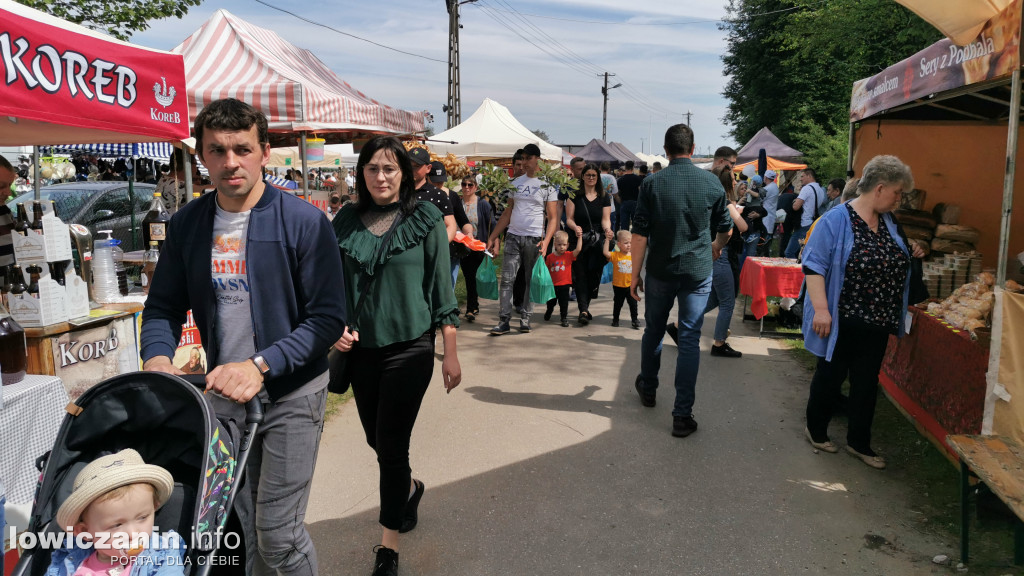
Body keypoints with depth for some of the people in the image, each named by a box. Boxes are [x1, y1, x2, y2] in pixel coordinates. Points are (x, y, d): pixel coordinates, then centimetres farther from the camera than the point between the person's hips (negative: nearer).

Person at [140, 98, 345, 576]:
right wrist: (157, 357, -13)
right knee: (244, 525, 18)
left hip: (291, 395, -4)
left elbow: (327, 317, -16)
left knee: (277, 532, -2)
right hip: (224, 393, 5)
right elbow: (163, 306, 7)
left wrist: (260, 365, -25)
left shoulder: (303, 221, -13)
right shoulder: (187, 224, 2)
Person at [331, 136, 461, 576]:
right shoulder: (346, 223, 3)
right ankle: (410, 488, 49)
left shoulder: (425, 220, -6)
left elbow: (442, 290, -5)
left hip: (409, 346, -4)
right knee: (375, 437, 17)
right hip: (361, 347, 4)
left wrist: (451, 354, -6)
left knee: (391, 445, -2)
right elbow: (335, 286, 11)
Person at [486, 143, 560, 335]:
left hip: (535, 238, -3)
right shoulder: (516, 182, 13)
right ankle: (504, 320, -3)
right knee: (507, 278, -4)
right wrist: (492, 237, 11)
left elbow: (553, 218, -4)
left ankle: (525, 318, 16)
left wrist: (546, 241, -18)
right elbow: (507, 213, 16)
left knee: (532, 280, 5)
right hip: (513, 236, 3)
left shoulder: (547, 184, 0)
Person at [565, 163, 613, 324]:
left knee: (594, 274, -2)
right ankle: (584, 310, -11)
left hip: (598, 240, 2)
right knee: (581, 275, -8)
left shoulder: (604, 198, 10)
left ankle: (583, 308, 14)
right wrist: (575, 227, -22)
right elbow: (569, 219, -1)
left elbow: (606, 219, 1)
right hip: (579, 239, -1)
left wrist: (607, 229, -21)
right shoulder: (575, 196, 4)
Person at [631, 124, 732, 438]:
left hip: (660, 271, 0)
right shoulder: (712, 182, -2)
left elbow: (640, 234, -8)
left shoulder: (652, 183, -7)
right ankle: (682, 415, 2)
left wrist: (635, 274, 0)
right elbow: (725, 229, 11)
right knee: (689, 340, 2)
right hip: (698, 271, 0)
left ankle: (648, 388, 40)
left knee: (653, 332, 19)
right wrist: (716, 248, 32)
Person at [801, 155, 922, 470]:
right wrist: (820, 308, -23)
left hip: (876, 323, 6)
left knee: (867, 381, 12)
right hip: (842, 320, -6)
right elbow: (814, 265, -18)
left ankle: (859, 442, 25)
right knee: (831, 374, 9)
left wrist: (911, 255, 10)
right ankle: (816, 429, 29)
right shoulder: (837, 219, -14)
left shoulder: (888, 221, 8)